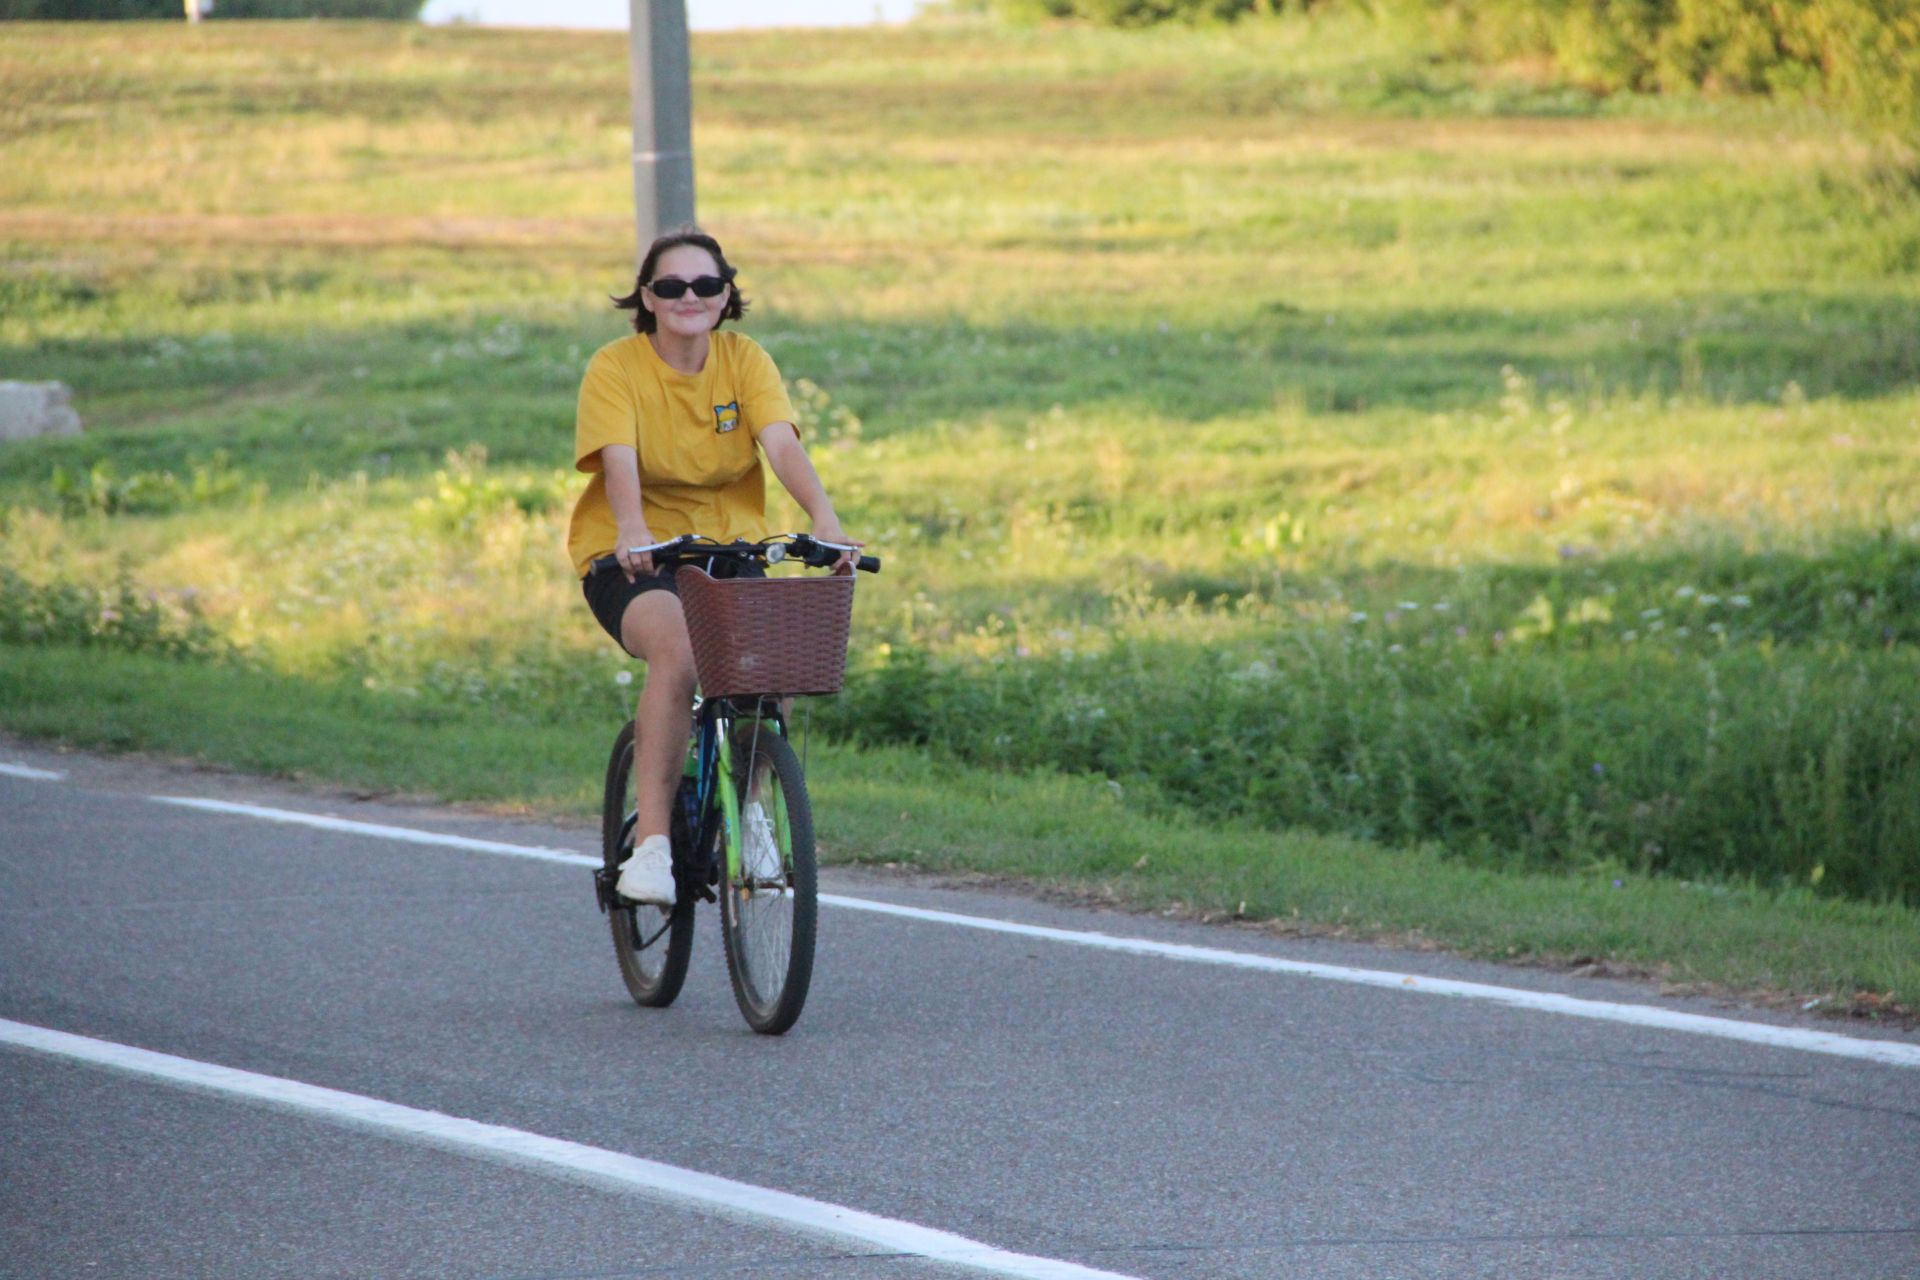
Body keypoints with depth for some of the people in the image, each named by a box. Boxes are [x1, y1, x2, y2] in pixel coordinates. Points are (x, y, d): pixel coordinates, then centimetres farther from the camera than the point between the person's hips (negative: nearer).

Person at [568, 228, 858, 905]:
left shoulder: (745, 361, -1)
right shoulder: (615, 368, -9)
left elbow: (782, 445, -16)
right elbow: (619, 461, -25)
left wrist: (825, 519, -34)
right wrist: (632, 530, -46)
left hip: (727, 549, 3)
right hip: (631, 560, -3)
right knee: (676, 647, -34)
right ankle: (651, 842, -30)